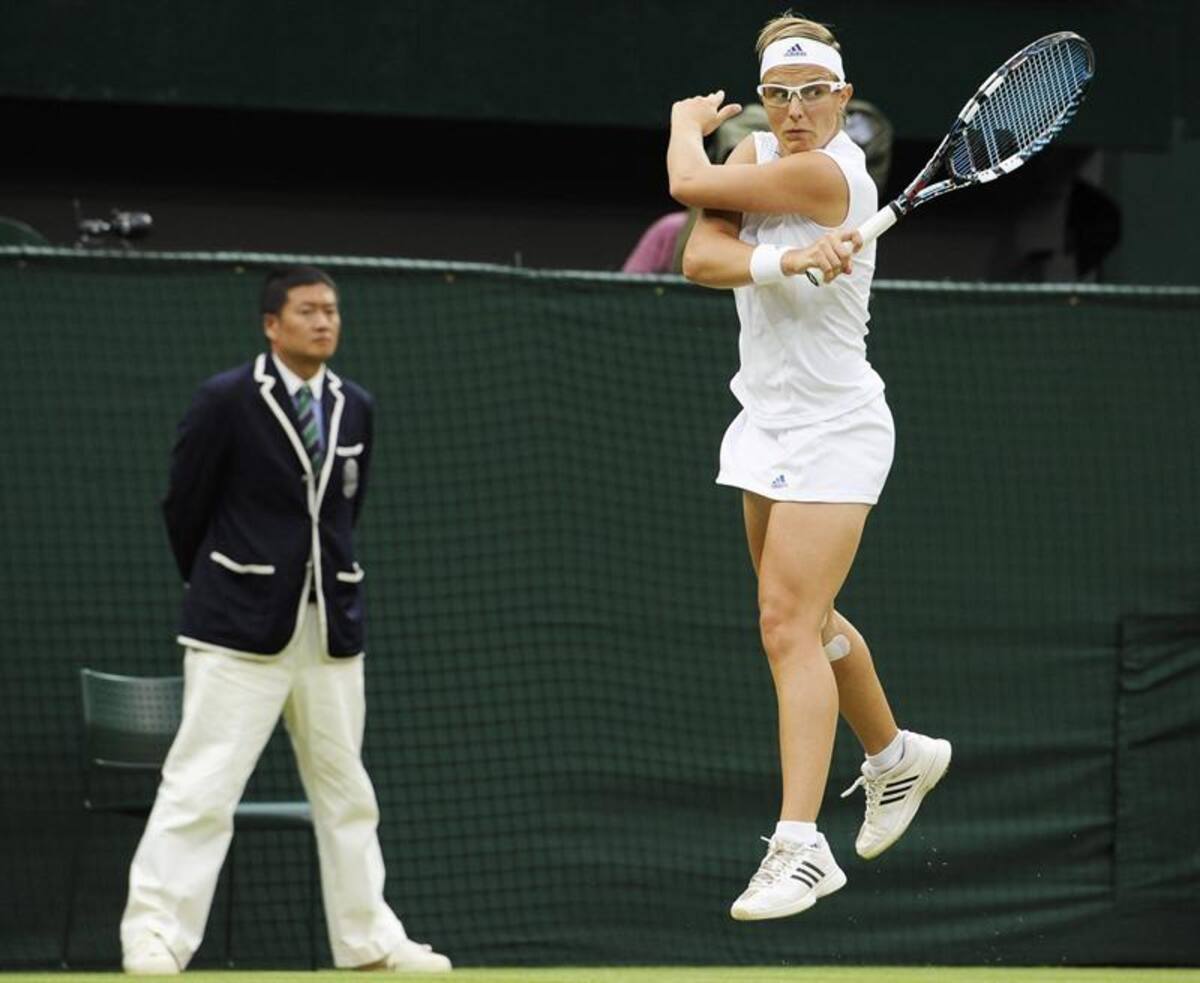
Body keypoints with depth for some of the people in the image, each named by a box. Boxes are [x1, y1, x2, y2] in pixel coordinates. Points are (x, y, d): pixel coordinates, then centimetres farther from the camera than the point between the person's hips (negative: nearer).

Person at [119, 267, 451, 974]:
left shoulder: (356, 409, 9)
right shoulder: (227, 401, -7)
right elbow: (184, 505, 1)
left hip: (332, 626, 5)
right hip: (241, 626, -5)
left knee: (346, 788, 11)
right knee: (202, 783, -10)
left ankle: (368, 940, 19)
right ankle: (154, 935, -8)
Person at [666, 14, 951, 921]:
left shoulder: (828, 174, -20)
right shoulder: (756, 154, 4)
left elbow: (689, 183, -15)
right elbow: (701, 256, -11)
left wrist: (690, 121, 6)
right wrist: (784, 262, -29)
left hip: (834, 430, -9)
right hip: (769, 422, 9)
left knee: (788, 621, -16)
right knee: (805, 617, 20)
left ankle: (801, 846, -19)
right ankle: (896, 756, 43)